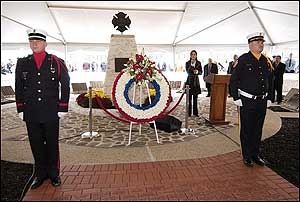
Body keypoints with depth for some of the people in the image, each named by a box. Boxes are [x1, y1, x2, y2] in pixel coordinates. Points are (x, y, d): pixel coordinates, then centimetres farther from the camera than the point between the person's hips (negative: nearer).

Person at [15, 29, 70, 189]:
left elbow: (65, 85, 0)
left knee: (52, 144, 9)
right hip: (31, 114, 3)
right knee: (36, 145, 12)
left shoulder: (56, 62, 0)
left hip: (51, 113, -2)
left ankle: (53, 173, 26)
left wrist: (63, 108, -4)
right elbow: (19, 88, 10)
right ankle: (40, 173, 29)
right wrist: (20, 109, 5)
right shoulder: (22, 63, 7)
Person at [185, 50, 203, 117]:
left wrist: (197, 71, -15)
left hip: (196, 81, 3)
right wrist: (191, 64, -23)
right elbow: (188, 72, -15)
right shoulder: (187, 63, -2)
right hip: (190, 81, -3)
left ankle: (195, 112, 18)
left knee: (195, 98, 9)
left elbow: (201, 72, 5)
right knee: (189, 98, -1)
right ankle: (189, 112, 7)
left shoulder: (199, 63, 6)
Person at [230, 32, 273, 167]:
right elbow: (233, 80, -8)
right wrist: (236, 99, -11)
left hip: (262, 102, 5)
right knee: (246, 130, 6)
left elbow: (270, 81, 16)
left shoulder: (266, 61, 8)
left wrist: (269, 98, 12)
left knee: (258, 129, 15)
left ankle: (255, 155, 31)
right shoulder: (243, 60, -8)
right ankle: (247, 156, 22)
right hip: (247, 102, -5)